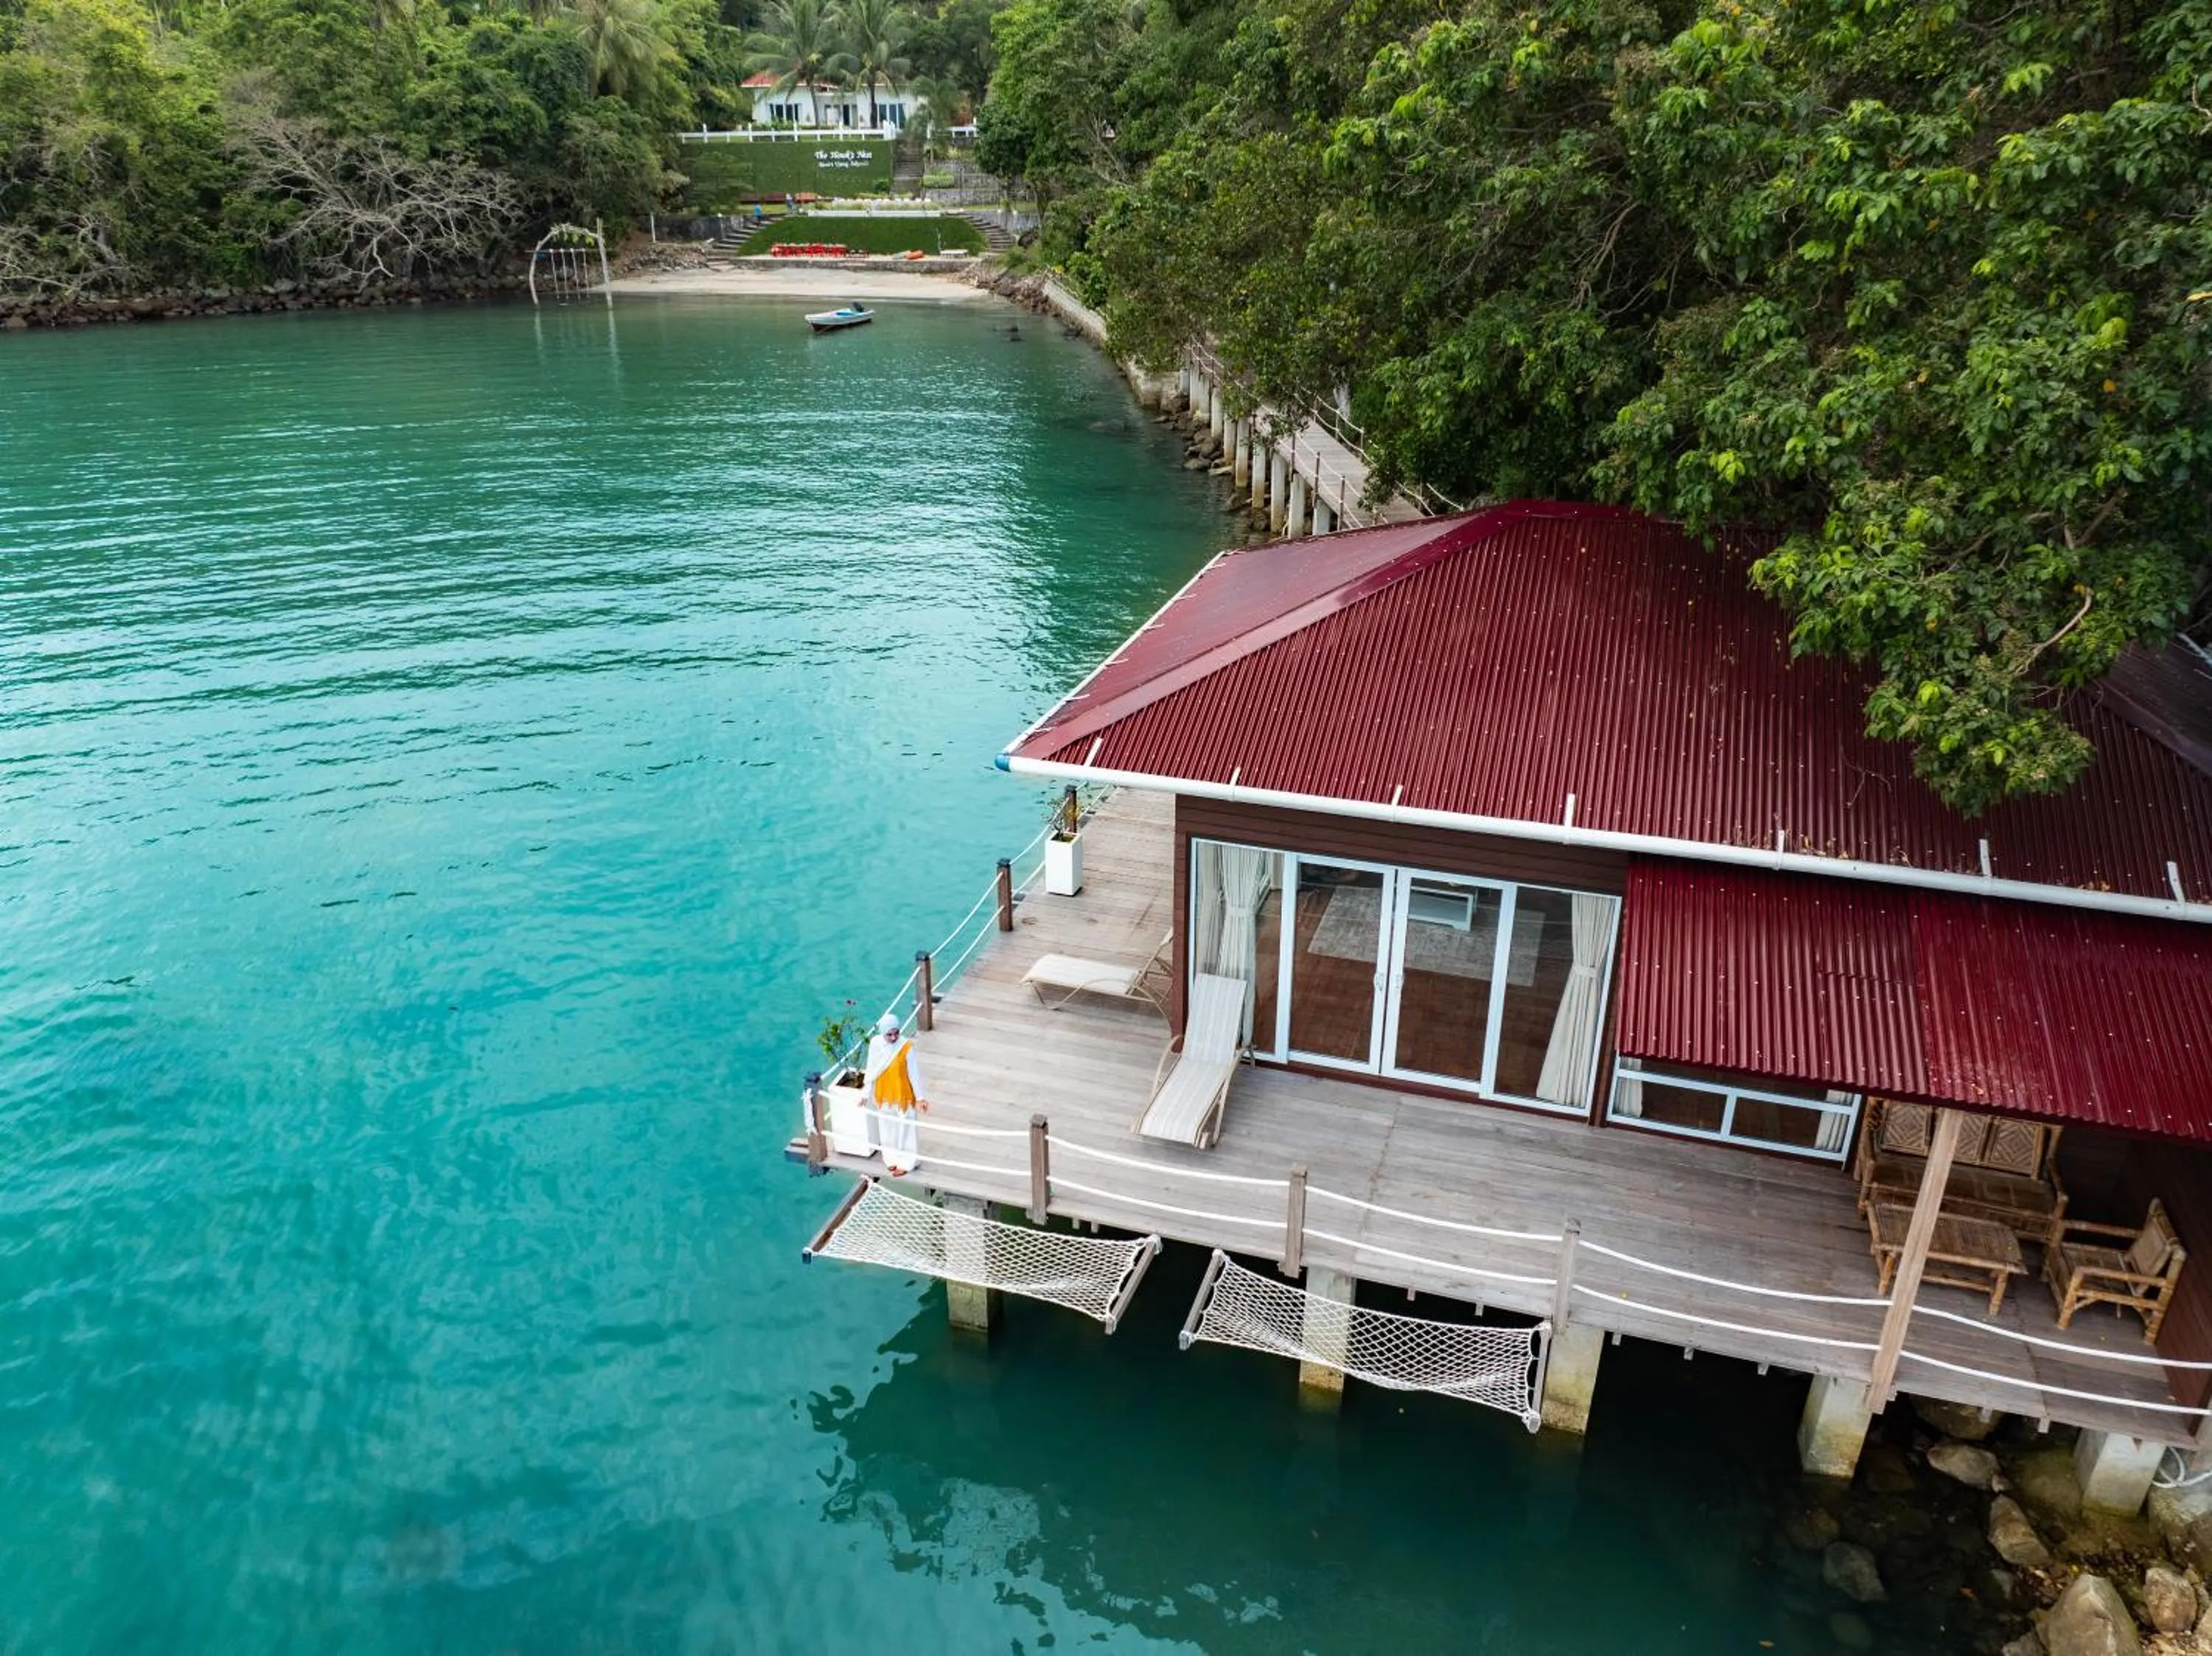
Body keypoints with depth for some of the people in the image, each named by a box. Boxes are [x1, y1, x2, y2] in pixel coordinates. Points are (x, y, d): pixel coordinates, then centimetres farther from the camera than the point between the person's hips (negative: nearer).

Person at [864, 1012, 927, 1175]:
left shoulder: (906, 1046, -24)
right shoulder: (875, 1044, -15)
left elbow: (914, 1073, -16)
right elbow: (871, 1070, -4)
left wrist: (920, 1097, -13)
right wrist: (866, 1093, -1)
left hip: (903, 1094, -3)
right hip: (884, 1094, 3)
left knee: (904, 1128, 12)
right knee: (887, 1128, 20)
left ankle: (906, 1162, 31)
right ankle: (892, 1159, 41)